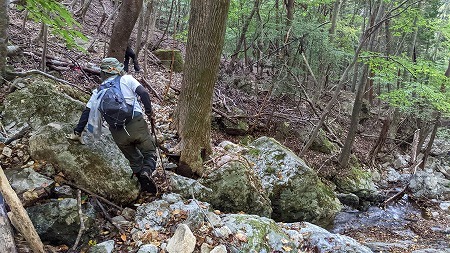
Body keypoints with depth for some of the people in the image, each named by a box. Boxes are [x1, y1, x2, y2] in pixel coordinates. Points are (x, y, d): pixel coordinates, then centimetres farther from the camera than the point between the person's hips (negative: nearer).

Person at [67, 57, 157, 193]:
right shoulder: (127, 79, 10)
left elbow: (87, 112, 16)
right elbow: (144, 93, -5)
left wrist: (77, 132, 23)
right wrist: (149, 112, 7)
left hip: (118, 133, 3)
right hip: (137, 124, -3)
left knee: (134, 159, 19)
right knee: (150, 153, 9)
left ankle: (142, 179, 0)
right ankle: (147, 172, -19)